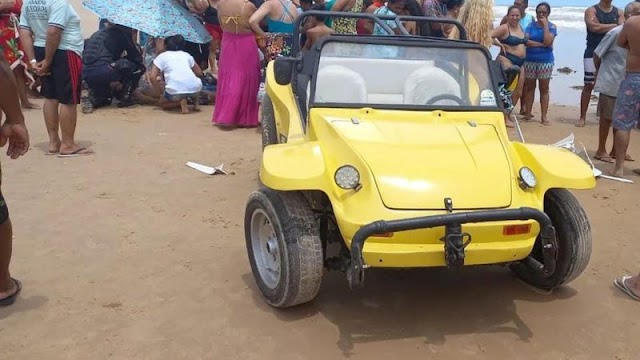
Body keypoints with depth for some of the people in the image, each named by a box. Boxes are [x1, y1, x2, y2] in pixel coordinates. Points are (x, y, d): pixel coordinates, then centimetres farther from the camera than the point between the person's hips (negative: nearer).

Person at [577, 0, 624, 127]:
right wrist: (614, 26, -7)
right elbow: (594, 27, -17)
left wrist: (602, 27, -14)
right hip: (593, 54, -3)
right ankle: (582, 117, 4)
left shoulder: (619, 12, 11)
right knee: (589, 85, -2)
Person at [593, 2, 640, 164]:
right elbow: (597, 54, -8)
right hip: (611, 83, -6)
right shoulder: (616, 32, -14)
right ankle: (601, 150, 14)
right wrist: (601, 73, 2)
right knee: (607, 117, 3)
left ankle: (615, 150, 24)